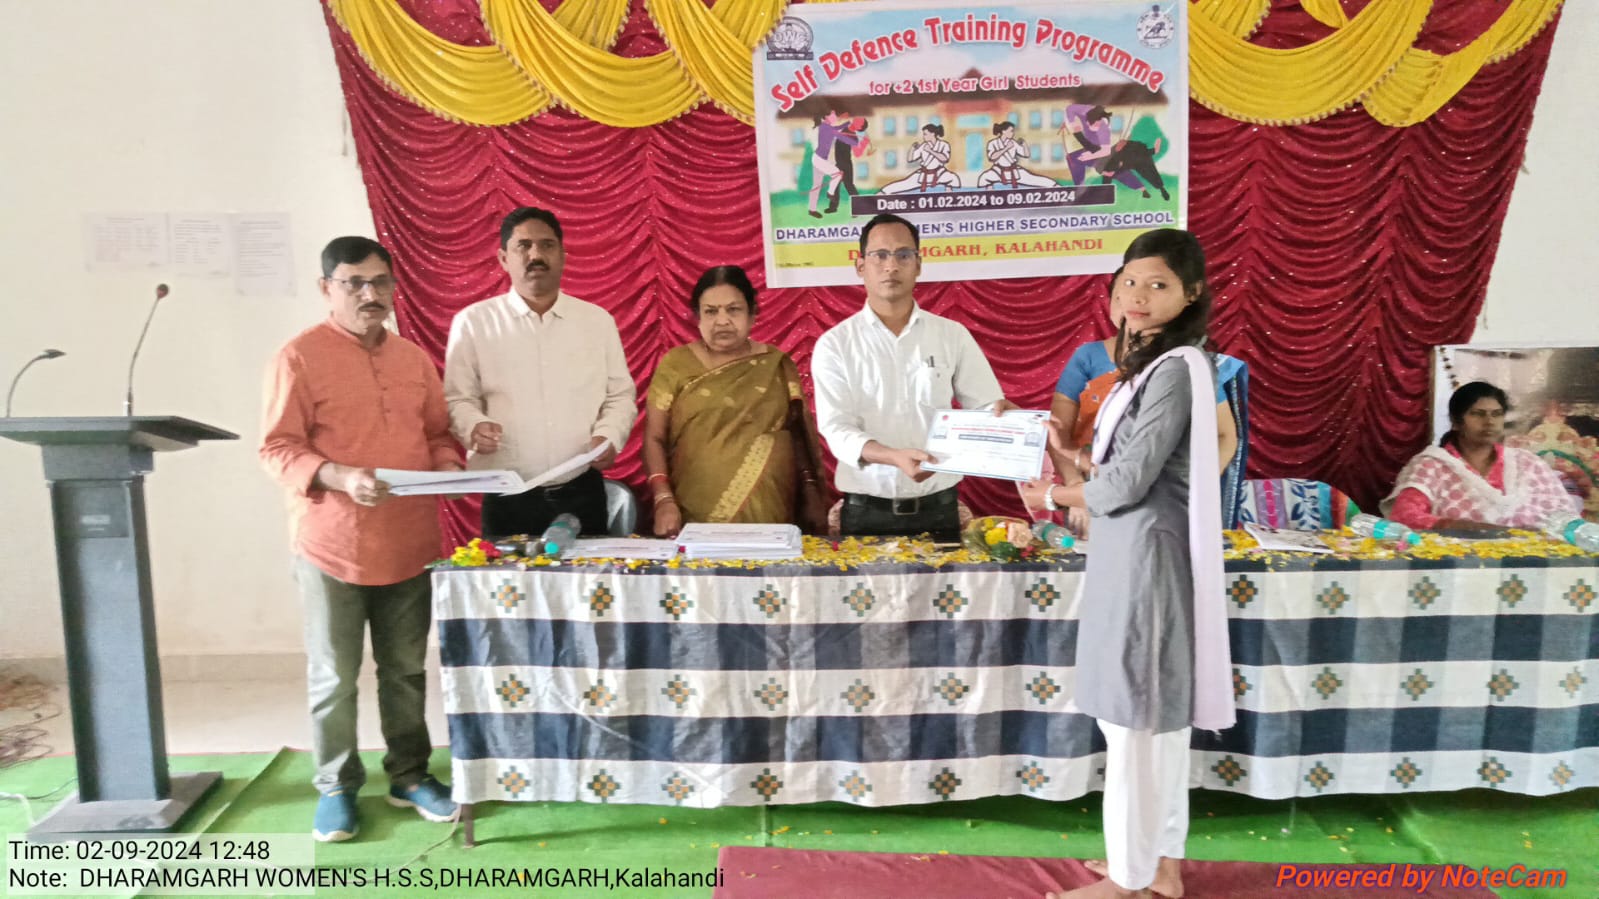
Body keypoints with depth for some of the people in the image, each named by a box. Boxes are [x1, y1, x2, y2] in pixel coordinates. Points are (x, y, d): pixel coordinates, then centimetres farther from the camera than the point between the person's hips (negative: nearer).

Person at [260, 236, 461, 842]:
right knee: (334, 677, 7)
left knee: (406, 670, 13)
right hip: (332, 544, -4)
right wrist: (338, 477, -24)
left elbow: (438, 434, 17)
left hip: (409, 544, 4)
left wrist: (447, 467, -4)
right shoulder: (300, 357, -5)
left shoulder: (414, 358, 11)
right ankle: (336, 788, 23)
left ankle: (409, 776, 28)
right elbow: (277, 449, -9)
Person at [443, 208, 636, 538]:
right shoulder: (473, 322, 3)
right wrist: (474, 425, -18)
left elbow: (620, 396, 10)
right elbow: (458, 399, 4)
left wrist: (608, 436, -9)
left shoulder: (598, 320, 9)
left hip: (582, 494, 2)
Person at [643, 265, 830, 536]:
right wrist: (664, 500, -11)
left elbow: (799, 434, 9)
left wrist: (812, 494, 0)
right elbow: (654, 438, 1)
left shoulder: (777, 365, 8)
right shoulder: (675, 365, 4)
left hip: (769, 517, 1)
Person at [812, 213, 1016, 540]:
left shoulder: (953, 335, 4)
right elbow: (837, 428, -11)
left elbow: (984, 405, 4)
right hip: (867, 512, -1)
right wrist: (895, 457, -29)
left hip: (938, 508, 2)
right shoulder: (834, 344, -2)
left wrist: (1000, 413, -21)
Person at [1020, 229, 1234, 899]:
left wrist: (1053, 496, -3)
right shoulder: (1156, 361, 14)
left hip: (1145, 555, -10)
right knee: (1156, 716, 16)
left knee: (1134, 720, 1)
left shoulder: (1175, 368, -17)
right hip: (1135, 551, 10)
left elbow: (1127, 481, -18)